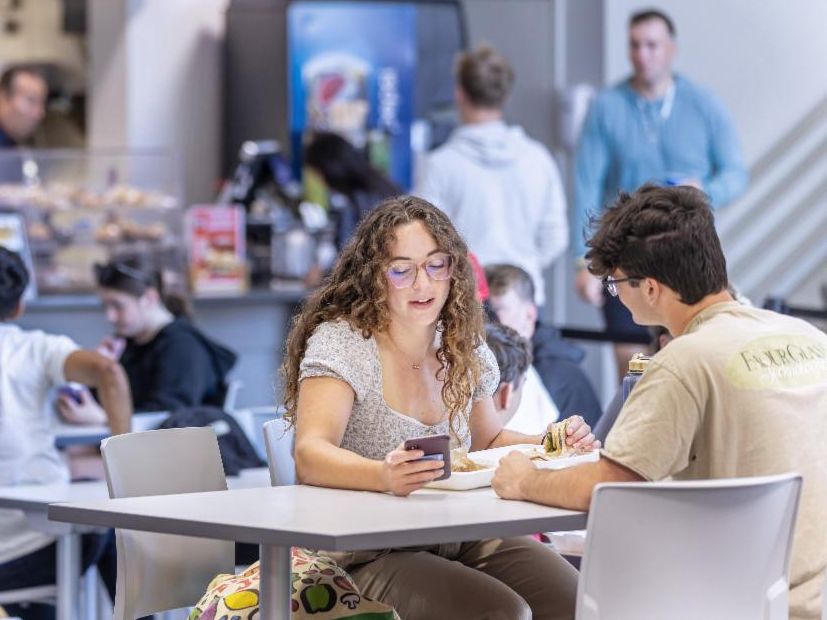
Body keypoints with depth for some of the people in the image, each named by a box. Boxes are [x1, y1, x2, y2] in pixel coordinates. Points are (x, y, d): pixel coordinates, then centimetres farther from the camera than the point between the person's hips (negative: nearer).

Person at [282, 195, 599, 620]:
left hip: (461, 540, 6)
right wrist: (385, 476, -44)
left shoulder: (463, 348, 10)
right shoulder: (340, 342, -8)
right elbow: (310, 455, -23)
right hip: (371, 554, -6)